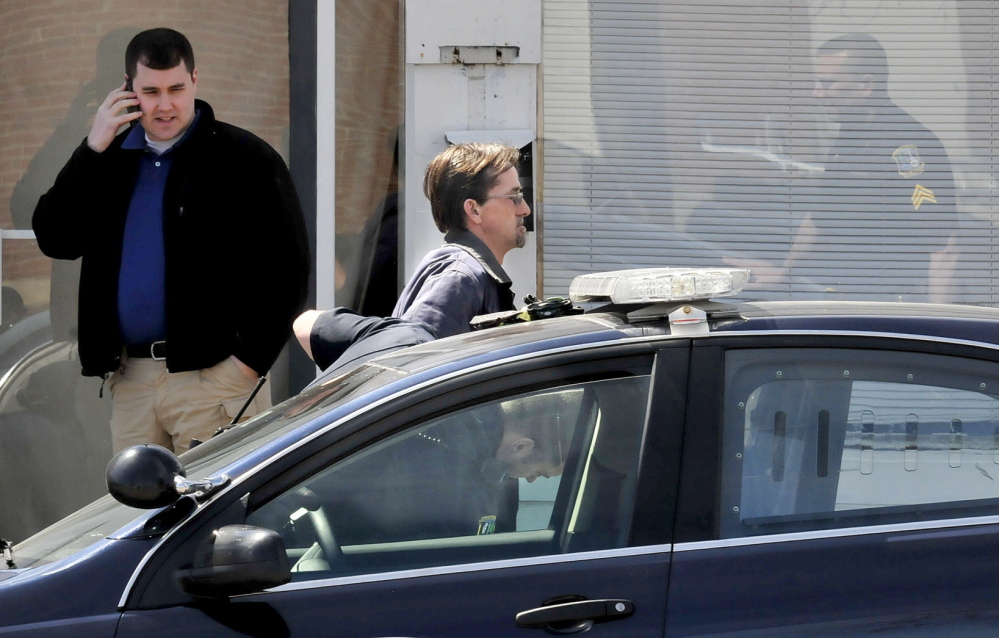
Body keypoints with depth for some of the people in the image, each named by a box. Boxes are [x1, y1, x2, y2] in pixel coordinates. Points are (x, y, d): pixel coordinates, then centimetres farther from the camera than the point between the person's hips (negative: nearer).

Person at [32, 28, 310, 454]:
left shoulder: (244, 159, -2)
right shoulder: (111, 159, 16)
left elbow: (285, 268, -6)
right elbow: (54, 239, 6)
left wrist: (250, 360, -13)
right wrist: (93, 150, -2)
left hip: (213, 376, -5)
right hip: (129, 379, 5)